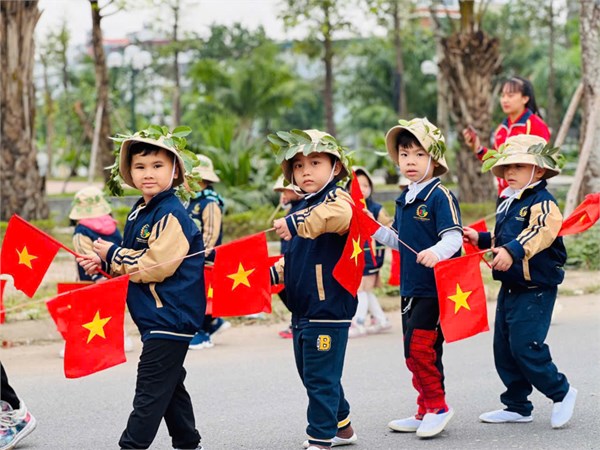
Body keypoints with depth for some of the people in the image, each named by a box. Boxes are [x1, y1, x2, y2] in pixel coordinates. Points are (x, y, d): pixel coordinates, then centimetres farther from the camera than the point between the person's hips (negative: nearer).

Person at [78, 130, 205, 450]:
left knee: (151, 388, -7)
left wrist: (112, 253, -11)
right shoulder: (139, 213, 12)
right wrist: (104, 263, 4)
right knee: (170, 385, 18)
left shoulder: (171, 214, -17)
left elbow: (155, 264, -23)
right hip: (156, 316, 10)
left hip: (170, 314, -10)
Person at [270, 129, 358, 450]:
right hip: (302, 309, 9)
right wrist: (274, 273, 10)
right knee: (311, 375, 18)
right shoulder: (302, 208, 16)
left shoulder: (337, 198, -11)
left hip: (328, 308, -9)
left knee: (321, 378, -6)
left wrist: (296, 224, -44)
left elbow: (340, 215, -38)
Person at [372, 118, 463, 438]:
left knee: (419, 346, -13)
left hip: (435, 288, -9)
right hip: (410, 288, 9)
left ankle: (437, 407, 0)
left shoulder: (440, 196, -11)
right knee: (417, 350, 13)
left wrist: (436, 252, -38)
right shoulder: (404, 200, 13)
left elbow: (453, 237, -20)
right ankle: (426, 412, 22)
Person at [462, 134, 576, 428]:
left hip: (535, 290, -9)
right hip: (509, 288, 9)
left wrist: (512, 250, -47)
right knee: (504, 350, 10)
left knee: (525, 347, -12)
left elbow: (540, 231, -35)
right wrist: (481, 239, 17)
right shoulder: (508, 203, 14)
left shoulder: (542, 202, -14)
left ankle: (561, 393, 7)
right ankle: (517, 406, 21)